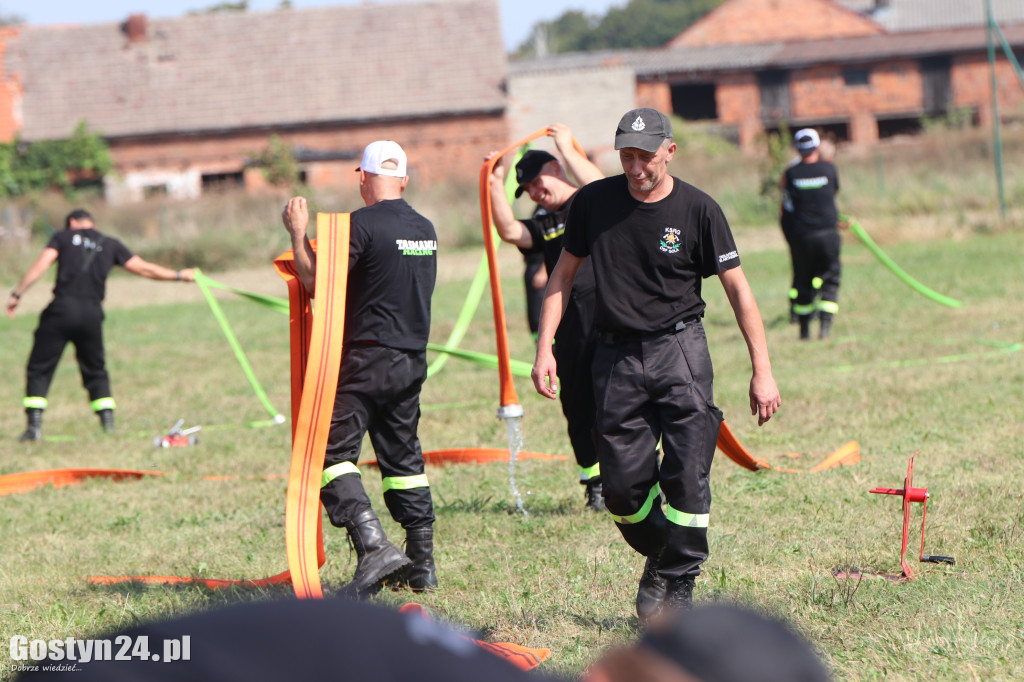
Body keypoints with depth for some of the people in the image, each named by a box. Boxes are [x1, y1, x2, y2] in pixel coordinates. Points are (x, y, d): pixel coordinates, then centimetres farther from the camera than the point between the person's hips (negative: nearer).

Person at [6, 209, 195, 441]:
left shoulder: (63, 237, 11)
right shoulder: (110, 244, 16)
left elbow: (42, 264, -2)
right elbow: (143, 268, 15)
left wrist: (17, 294, -4)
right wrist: (180, 276, 26)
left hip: (62, 309, -2)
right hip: (91, 314, 2)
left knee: (39, 369, 4)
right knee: (95, 371, 17)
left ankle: (34, 425, -7)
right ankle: (108, 423, 6)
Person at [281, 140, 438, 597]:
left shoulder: (363, 225, -13)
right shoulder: (426, 229, 10)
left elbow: (315, 281, -13)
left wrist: (298, 233, 0)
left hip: (368, 361, -7)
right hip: (413, 361, 8)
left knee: (331, 451, -6)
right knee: (403, 457, 16)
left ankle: (373, 545, -23)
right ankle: (422, 564, 16)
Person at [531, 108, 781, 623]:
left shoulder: (698, 210, -5)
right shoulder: (594, 203, 2)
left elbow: (737, 289, -2)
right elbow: (563, 275, 12)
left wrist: (761, 371, -6)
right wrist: (544, 348, 2)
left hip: (679, 349, -2)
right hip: (616, 357, 2)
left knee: (687, 476, -11)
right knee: (622, 485, 0)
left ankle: (679, 582, 2)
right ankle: (657, 555, 27)